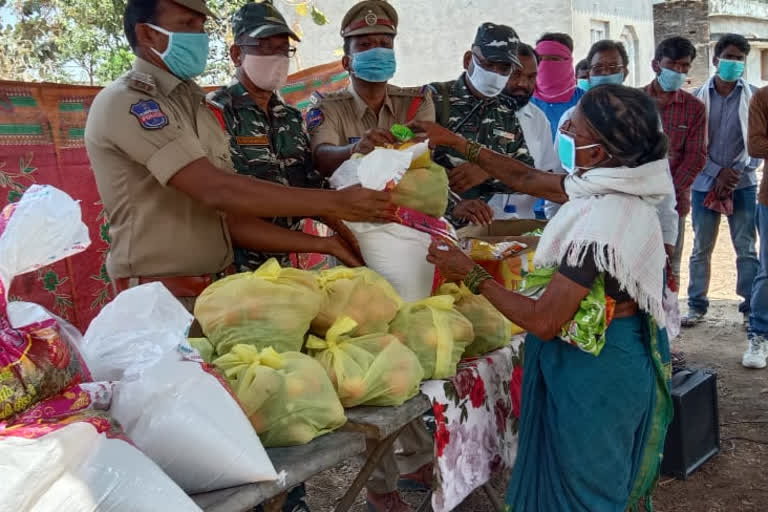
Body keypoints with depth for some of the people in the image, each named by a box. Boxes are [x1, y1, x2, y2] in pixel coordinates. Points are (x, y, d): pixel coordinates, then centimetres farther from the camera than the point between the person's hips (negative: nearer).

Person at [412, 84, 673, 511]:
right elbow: (527, 179, 10)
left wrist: (471, 274, -18)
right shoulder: (617, 188, -2)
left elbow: (543, 322, -28)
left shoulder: (599, 224, -31)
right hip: (619, 355, 9)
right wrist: (460, 144, 12)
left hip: (592, 368, -9)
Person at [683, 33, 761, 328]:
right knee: (701, 249, 7)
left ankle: (751, 308, 11)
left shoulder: (754, 96, 2)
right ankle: (697, 306, 17)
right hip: (705, 183, 0)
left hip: (743, 184, 0)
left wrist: (737, 172, -10)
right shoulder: (699, 97, 1)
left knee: (746, 249, 2)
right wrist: (718, 173, -10)